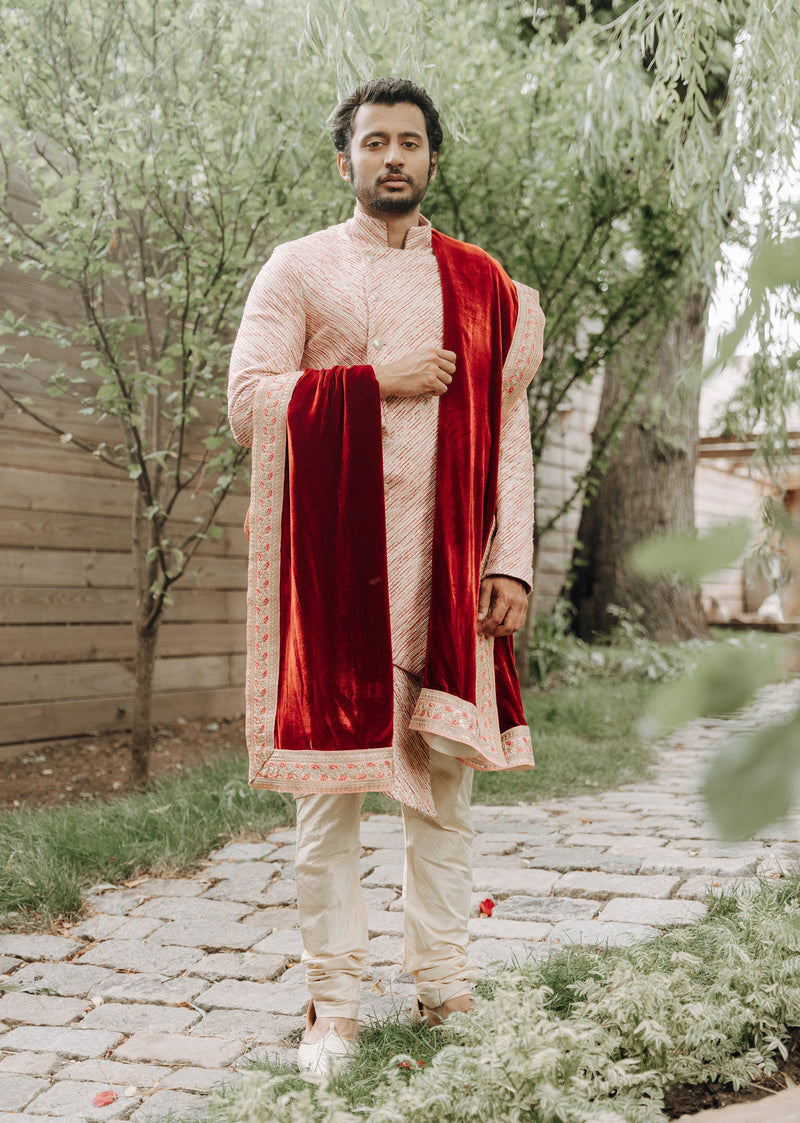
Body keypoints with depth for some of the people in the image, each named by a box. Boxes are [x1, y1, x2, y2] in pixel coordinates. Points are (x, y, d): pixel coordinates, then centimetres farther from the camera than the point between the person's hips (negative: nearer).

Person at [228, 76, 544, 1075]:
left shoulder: (481, 284, 14)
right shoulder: (297, 269, 8)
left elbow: (508, 429, 9)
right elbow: (248, 403, -3)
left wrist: (511, 561, 0)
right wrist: (376, 378, -10)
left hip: (446, 567, 3)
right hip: (333, 562, -2)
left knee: (443, 779, 6)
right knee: (329, 785, -1)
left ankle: (444, 989, 19)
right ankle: (334, 1006, 11)